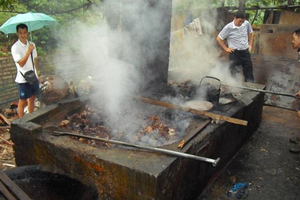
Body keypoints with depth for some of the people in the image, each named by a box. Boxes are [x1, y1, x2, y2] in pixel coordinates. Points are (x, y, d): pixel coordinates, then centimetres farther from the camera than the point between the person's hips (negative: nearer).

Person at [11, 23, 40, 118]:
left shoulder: (32, 44, 6)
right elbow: (21, 63, -21)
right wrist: (29, 51, -28)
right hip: (23, 79, -6)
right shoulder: (15, 47, -13)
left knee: (32, 98, 15)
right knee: (22, 101, 3)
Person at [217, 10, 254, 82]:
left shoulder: (247, 24, -2)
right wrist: (226, 48, -4)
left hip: (245, 51, 4)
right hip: (234, 52, -4)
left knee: (249, 71, 8)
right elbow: (219, 38, -4)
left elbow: (251, 33, 19)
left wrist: (250, 44, 12)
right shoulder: (228, 28, -13)